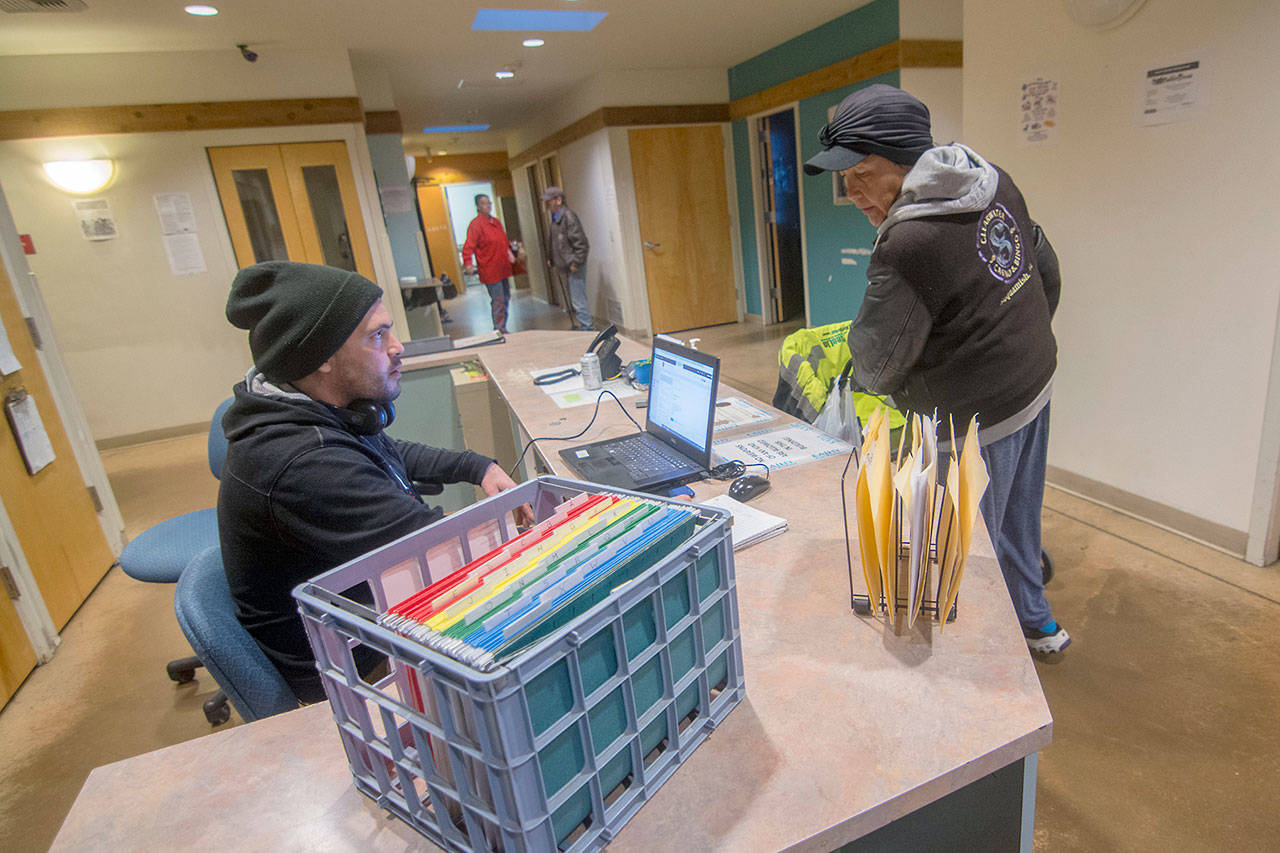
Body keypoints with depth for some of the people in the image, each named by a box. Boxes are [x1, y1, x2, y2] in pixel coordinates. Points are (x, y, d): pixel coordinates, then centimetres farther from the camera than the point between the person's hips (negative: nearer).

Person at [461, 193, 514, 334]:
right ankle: (499, 330, -1)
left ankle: (502, 328, 26)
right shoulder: (475, 225, -12)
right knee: (498, 300, -9)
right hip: (490, 271, -9)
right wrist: (468, 263, -31)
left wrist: (509, 252, 17)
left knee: (506, 298, 14)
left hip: (503, 268, 9)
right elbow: (468, 246, -20)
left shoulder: (496, 222, 14)